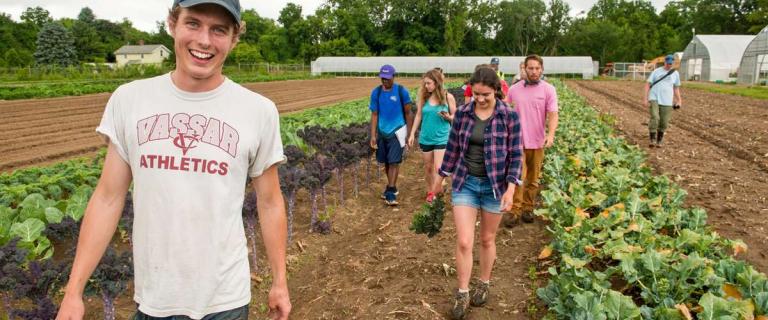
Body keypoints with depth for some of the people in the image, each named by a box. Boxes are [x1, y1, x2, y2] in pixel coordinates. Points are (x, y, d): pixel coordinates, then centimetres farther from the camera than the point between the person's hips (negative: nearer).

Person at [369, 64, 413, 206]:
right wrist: (373, 136, -4)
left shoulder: (401, 91, -8)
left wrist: (410, 134, 0)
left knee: (394, 162, -8)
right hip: (382, 132, 4)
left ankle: (390, 193, -6)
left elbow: (408, 113, -1)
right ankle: (392, 187, 31)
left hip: (397, 131, -4)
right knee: (386, 162, 13)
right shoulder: (376, 92, 0)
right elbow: (374, 115, 2)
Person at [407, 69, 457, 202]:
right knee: (428, 167, 15)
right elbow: (418, 116, 5)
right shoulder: (423, 97, -2)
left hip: (442, 138, -3)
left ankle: (433, 192, 9)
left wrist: (448, 117, -22)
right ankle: (431, 189, 32)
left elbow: (455, 117, 1)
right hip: (425, 138, 3)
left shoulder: (448, 97, -8)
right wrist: (412, 134, 5)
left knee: (439, 168, -6)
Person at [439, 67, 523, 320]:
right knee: (464, 242, -3)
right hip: (465, 183, 1)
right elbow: (453, 147, 6)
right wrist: (442, 177, 11)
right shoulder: (463, 113, -3)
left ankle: (484, 284, 37)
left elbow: (515, 154, -7)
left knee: (487, 239, 14)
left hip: (494, 185, -1)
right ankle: (462, 293, 14)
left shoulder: (509, 116, -10)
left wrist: (511, 188, -14)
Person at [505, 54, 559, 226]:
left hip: (537, 142, 0)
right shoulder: (514, 89, 3)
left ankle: (528, 209, 24)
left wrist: (551, 134, -28)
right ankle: (515, 211, 1)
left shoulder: (548, 89, -3)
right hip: (517, 142, 0)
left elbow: (553, 114, -11)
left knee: (533, 179, 11)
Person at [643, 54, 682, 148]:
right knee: (654, 118, -20)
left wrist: (679, 100, 10)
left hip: (667, 101, 2)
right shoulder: (656, 71, 3)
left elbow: (676, 88, 19)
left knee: (664, 123, 1)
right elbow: (648, 85, 2)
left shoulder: (675, 73, 11)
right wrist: (645, 98, -5)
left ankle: (659, 141, 18)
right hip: (654, 99, -2)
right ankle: (652, 140, -17)